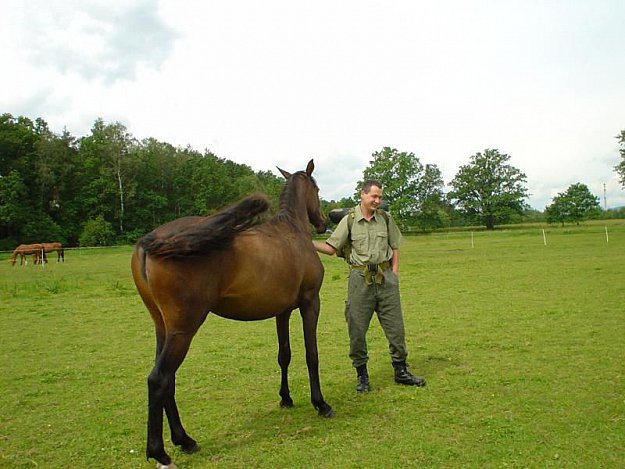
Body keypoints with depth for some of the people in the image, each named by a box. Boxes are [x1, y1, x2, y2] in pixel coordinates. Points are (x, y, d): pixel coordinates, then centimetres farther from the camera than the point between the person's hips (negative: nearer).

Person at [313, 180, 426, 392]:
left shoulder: (385, 218, 6)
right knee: (357, 329, 3)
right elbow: (331, 248, -3)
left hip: (385, 277, 2)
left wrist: (394, 273, 2)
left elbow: (395, 248, 12)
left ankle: (401, 371, 23)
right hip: (360, 278, -2)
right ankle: (361, 374, 20)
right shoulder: (349, 220, -1)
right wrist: (307, 242, -16)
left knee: (395, 326, 7)